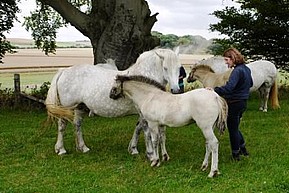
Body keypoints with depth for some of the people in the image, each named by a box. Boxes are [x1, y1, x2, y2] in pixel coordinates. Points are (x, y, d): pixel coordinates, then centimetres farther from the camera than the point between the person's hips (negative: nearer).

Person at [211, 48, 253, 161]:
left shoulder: (237, 71, -23)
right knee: (235, 127, 25)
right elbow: (250, 83, 24)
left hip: (234, 104, -10)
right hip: (243, 102, 10)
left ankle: (236, 154, 18)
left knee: (233, 129, 6)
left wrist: (214, 90, -42)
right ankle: (243, 149, 34)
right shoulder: (246, 69, 7)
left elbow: (228, 88, -36)